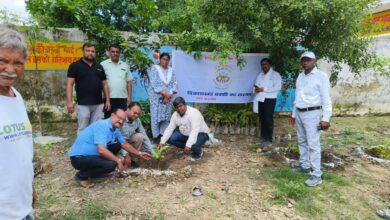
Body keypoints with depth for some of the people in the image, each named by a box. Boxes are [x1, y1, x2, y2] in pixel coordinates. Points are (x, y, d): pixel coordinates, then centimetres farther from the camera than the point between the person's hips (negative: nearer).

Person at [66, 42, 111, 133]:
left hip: (98, 104, 4)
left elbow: (104, 84, 15)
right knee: (83, 129, 2)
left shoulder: (99, 67, 13)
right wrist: (69, 101, -14)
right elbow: (70, 84, -5)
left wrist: (107, 100, 8)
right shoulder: (75, 65, -1)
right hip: (83, 104, -4)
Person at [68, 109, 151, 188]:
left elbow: (124, 144, 18)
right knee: (111, 164, -27)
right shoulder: (103, 125, -24)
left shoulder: (115, 129, 5)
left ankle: (99, 171, 17)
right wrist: (118, 160, -23)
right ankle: (82, 176, -4)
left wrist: (139, 153, 18)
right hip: (79, 157, -10)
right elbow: (101, 150, -32)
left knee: (117, 145, 9)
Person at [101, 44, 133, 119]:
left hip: (123, 98, 3)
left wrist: (129, 96, 4)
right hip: (109, 98, -3)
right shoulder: (103, 65, 1)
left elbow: (128, 82, 12)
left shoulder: (125, 66, 12)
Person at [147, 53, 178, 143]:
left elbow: (175, 84, 6)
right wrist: (164, 93, -15)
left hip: (168, 97, 4)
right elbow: (154, 84, -10)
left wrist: (169, 94, -9)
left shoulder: (171, 70, 12)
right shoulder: (155, 68, 0)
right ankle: (155, 136, 5)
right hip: (156, 97, -4)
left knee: (166, 117, 3)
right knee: (156, 116, -4)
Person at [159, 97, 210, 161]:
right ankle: (189, 149, 8)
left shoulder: (194, 113, -29)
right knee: (169, 138, -9)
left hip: (200, 133, -7)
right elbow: (169, 129, -2)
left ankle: (198, 152, 0)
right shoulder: (175, 115, -6)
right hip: (185, 134, 7)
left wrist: (188, 145, -47)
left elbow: (195, 131, -38)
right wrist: (162, 142, -12)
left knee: (192, 144, -38)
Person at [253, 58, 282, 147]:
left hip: (270, 99, -6)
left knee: (268, 119, -5)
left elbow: (278, 87, -16)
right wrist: (256, 88, -10)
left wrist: (263, 89, -18)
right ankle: (263, 137, 19)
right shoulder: (260, 75, 19)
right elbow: (256, 84, 16)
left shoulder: (275, 74, -3)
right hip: (261, 99, 6)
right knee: (262, 118, 9)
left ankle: (269, 140, 1)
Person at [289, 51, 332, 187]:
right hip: (299, 113, 7)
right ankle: (305, 165, 29)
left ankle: (316, 175, 0)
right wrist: (294, 114, 18)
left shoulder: (321, 76, -8)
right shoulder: (300, 76, 13)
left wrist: (326, 118, -17)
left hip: (312, 114, -7)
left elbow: (326, 98, -11)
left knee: (313, 144, -6)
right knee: (302, 141, 15)